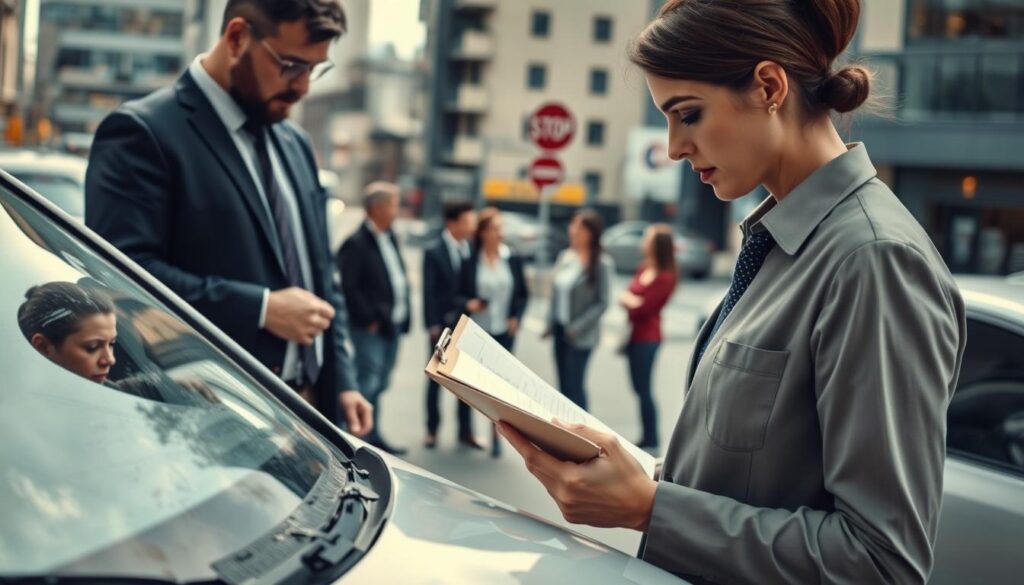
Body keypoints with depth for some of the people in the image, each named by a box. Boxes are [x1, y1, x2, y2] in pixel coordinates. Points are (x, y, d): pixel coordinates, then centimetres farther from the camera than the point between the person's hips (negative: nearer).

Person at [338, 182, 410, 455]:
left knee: (380, 383, 15)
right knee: (369, 382, -9)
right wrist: (369, 320, -16)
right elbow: (349, 287, -18)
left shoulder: (390, 238, 14)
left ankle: (373, 436, 24)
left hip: (393, 324, 9)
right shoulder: (356, 243, -13)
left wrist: (403, 315, 9)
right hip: (371, 329, -9)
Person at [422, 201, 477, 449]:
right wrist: (434, 326, -12)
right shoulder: (434, 253, -7)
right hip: (443, 325, -3)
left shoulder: (472, 251, 2)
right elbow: (429, 292, -8)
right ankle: (432, 430, 19)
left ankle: (466, 430, 19)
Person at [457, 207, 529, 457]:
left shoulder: (513, 260, 2)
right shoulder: (470, 260, -7)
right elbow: (455, 292, -2)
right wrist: (467, 303, -21)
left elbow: (523, 294, 10)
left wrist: (516, 317, -3)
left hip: (503, 332, 1)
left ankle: (496, 436, 6)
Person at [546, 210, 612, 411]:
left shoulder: (601, 263, -13)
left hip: (580, 335, -6)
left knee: (574, 385, -4)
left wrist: (578, 328, -17)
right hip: (560, 330, 6)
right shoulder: (564, 256, 6)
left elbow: (602, 302, -13)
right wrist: (551, 323, 8)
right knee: (563, 385, 12)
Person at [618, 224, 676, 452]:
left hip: (647, 337, -8)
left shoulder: (666, 277, -15)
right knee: (639, 388, 12)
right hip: (634, 334, 8)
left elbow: (644, 307, -16)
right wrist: (630, 300, -11)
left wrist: (629, 300, 1)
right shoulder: (643, 268, 8)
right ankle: (647, 438, 21)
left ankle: (652, 442, 7)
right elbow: (628, 296, 11)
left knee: (643, 389, -2)